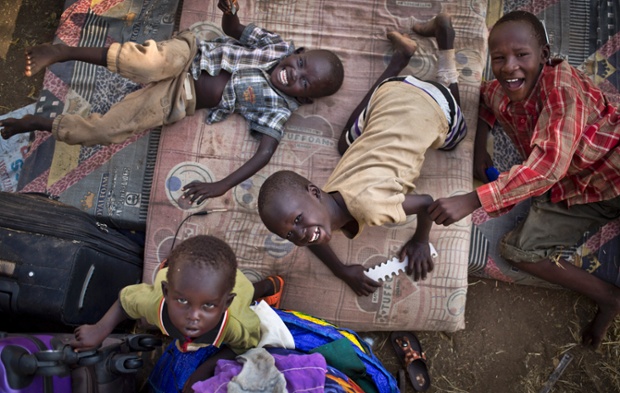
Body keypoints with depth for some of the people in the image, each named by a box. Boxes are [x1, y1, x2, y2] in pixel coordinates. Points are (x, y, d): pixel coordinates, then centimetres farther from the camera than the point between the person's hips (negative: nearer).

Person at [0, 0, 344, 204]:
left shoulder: (280, 107, -12)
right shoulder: (279, 46, -3)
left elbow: (265, 152, -21)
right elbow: (234, 29, 9)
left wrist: (222, 185, -33)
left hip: (179, 99, -1)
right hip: (187, 57, 1)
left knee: (105, 130, -15)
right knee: (157, 62, -38)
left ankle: (38, 123, 13)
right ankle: (63, 52, -18)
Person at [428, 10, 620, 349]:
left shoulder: (561, 84, -27)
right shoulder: (500, 95, -6)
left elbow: (548, 165, -37)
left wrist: (471, 201, -43)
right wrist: (479, 150, 9)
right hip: (570, 191, 6)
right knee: (516, 249, -4)